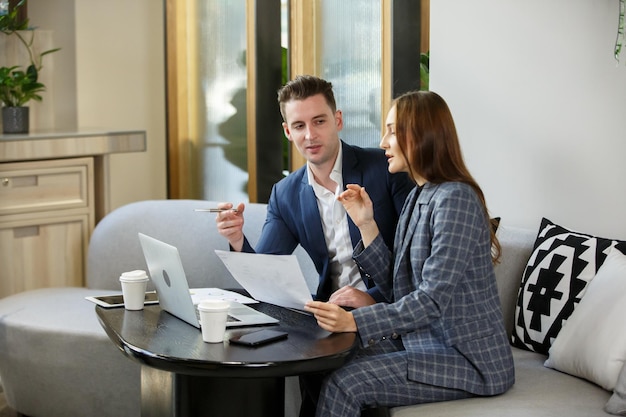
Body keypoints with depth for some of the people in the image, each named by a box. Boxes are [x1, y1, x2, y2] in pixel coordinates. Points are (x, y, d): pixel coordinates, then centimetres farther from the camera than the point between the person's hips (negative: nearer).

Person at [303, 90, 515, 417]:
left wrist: (355, 321, -34)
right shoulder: (418, 197, 12)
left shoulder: (455, 199, -18)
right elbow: (398, 289, 8)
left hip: (467, 358, -9)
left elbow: (433, 300, -25)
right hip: (422, 341, 9)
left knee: (343, 384, -20)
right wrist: (366, 225, 1)